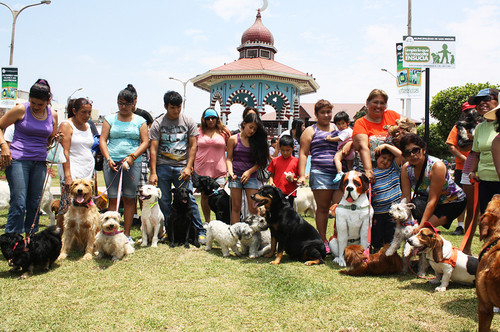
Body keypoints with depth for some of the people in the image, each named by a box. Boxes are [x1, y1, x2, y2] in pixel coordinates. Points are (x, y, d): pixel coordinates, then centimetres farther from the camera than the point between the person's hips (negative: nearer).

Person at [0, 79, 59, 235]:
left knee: (35, 204, 7)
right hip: (18, 160, -4)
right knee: (18, 203, -10)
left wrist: (55, 138, -1)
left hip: (40, 162, 4)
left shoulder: (53, 115, 9)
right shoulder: (21, 110, -3)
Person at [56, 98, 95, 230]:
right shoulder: (66, 125, -2)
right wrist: (67, 175, -17)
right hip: (72, 171, -6)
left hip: (88, 170, 6)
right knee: (69, 206, -10)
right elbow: (65, 151, -10)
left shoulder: (87, 126, 18)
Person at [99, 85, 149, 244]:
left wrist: (132, 157, -10)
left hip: (133, 163, 0)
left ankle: (127, 234, 9)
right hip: (112, 163, 0)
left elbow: (145, 142, 4)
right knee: (113, 199, -2)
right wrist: (108, 159, -8)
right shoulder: (110, 119, 12)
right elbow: (102, 140, 6)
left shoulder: (140, 121, 10)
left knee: (129, 199, 2)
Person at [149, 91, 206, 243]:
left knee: (189, 199, -6)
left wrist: (188, 167, -6)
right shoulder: (158, 123, 3)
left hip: (182, 167, -1)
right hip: (162, 167, 1)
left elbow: (193, 145, 4)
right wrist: (153, 172, -7)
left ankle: (200, 231, 2)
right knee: (164, 201, 4)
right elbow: (153, 148, 0)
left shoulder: (188, 121, 4)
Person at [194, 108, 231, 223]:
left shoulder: (224, 132, 6)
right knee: (205, 195, 9)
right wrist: (191, 166, 9)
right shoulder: (199, 131, 8)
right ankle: (207, 221, 23)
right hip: (202, 169, 2)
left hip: (219, 170, -1)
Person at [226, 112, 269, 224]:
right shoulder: (233, 139, 3)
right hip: (236, 176, 0)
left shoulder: (257, 141, 4)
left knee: (253, 208, -3)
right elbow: (229, 159, 5)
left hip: (250, 176, 1)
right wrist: (230, 171, -11)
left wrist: (249, 171, -9)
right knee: (236, 207, 4)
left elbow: (259, 162, 4)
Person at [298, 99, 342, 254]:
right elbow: (303, 154, 4)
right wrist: (302, 175, -7)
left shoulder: (338, 128, 21)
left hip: (339, 173, 3)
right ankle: (323, 241, 9)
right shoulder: (310, 131, 10)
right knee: (322, 208, 1)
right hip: (320, 173, -3)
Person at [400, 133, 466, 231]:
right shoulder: (406, 168, -14)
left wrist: (421, 226, -36)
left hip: (453, 202, -6)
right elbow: (406, 198, -14)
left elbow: (433, 200, -32)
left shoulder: (437, 166, -31)